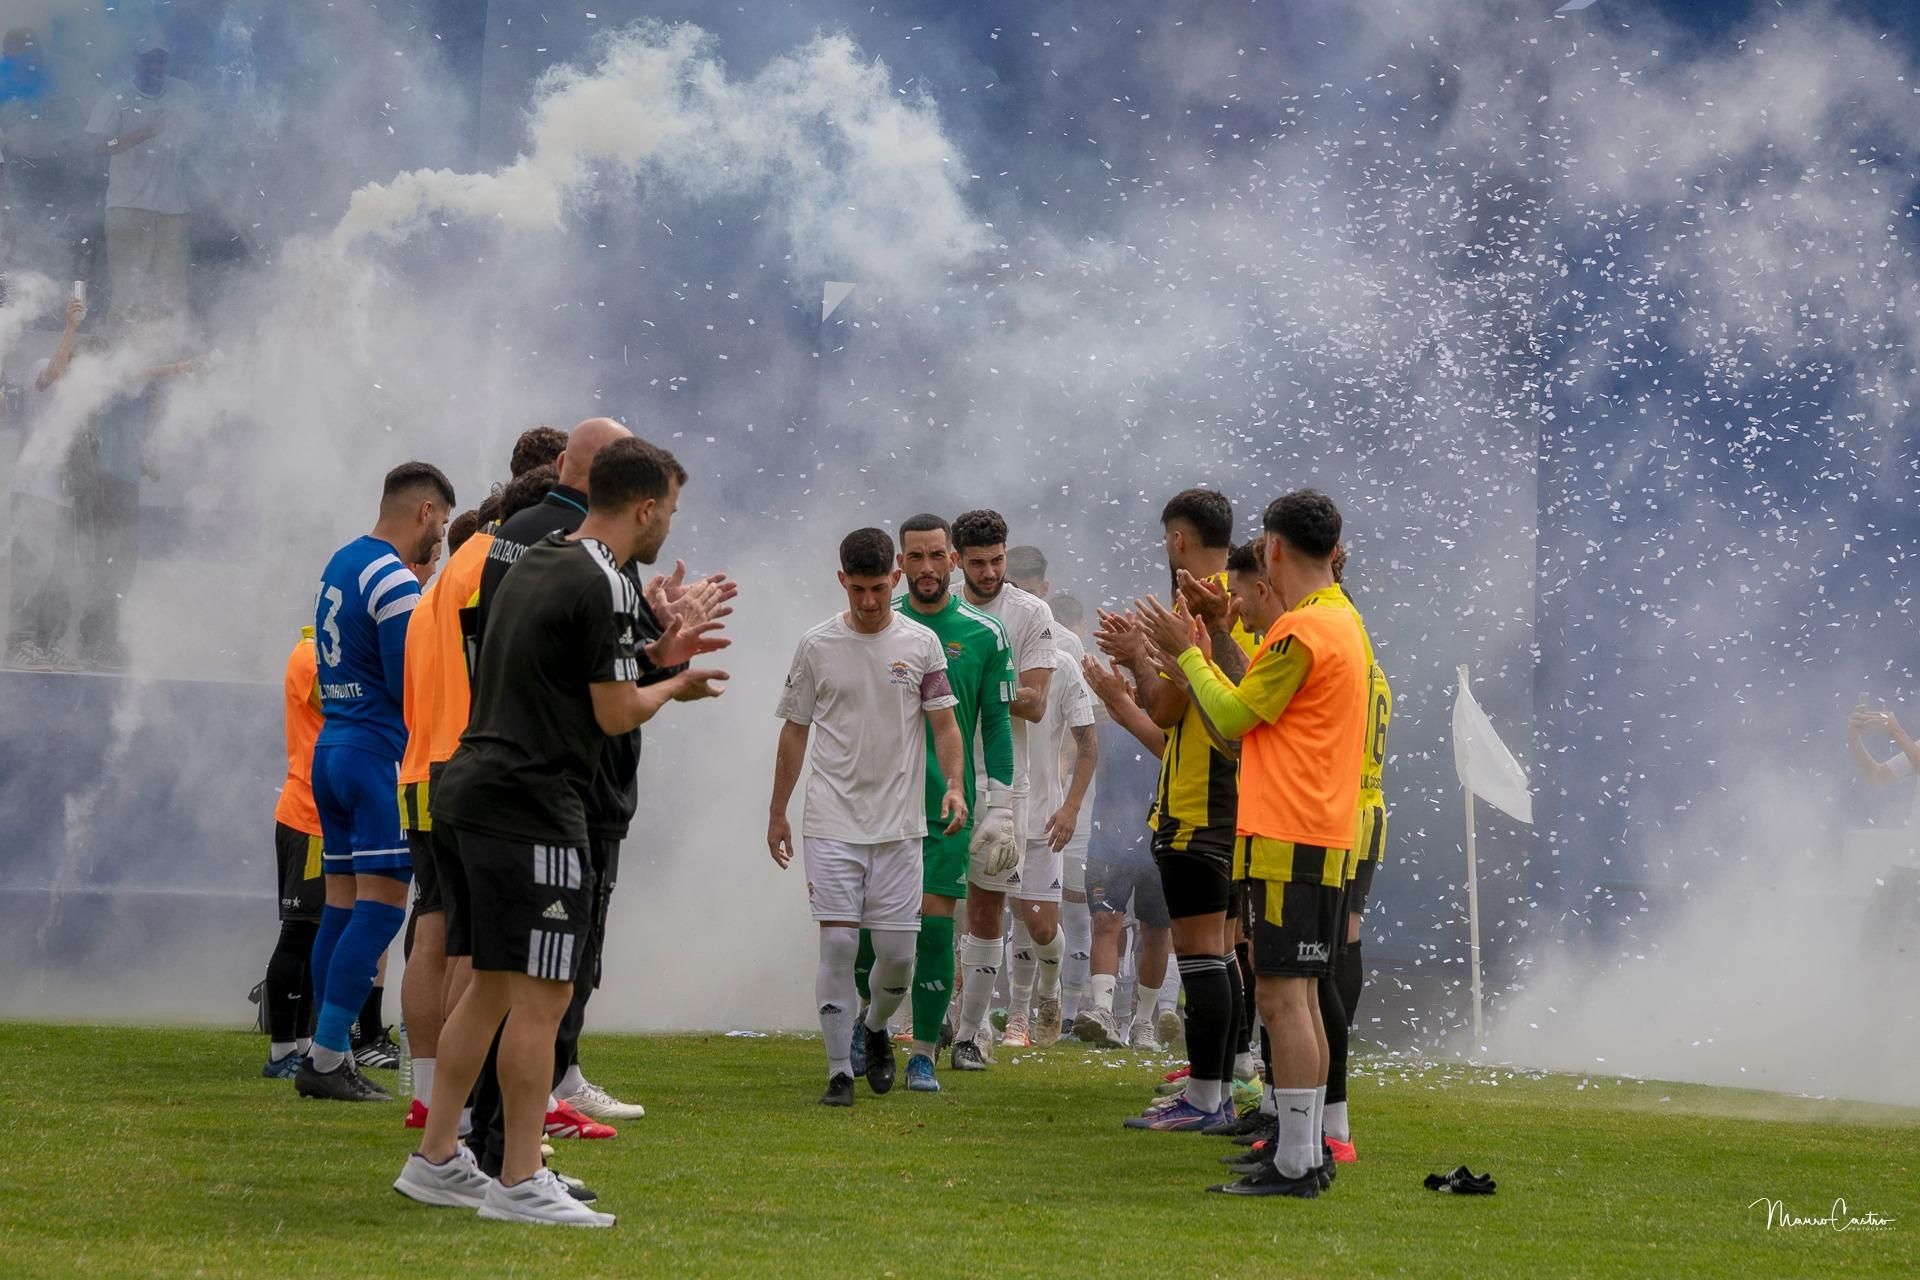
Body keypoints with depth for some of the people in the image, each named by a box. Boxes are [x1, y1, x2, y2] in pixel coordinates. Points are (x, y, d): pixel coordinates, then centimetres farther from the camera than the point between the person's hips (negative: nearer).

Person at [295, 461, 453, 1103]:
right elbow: (412, 686, -17)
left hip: (331, 748, 10)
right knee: (380, 908, -8)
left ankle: (330, 1054, 10)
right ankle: (326, 1057, -12)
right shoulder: (396, 583, -14)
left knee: (342, 905, 10)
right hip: (381, 754, -10)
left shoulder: (340, 563, 15)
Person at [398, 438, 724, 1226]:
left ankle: (436, 1160, 18)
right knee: (542, 995, -5)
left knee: (492, 984, 15)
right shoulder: (605, 586, -13)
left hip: (467, 789, 10)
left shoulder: (535, 563, 15)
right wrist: (672, 687, 7)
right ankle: (519, 1183, -4)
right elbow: (616, 715, -12)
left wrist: (657, 652, 30)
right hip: (530, 807, -10)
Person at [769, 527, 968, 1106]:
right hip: (831, 822, -1)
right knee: (838, 944, -9)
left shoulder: (921, 644, 4)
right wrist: (777, 812, 9)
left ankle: (875, 1028, 31)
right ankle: (840, 1071, -3)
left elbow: (944, 723, 3)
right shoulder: (816, 646, 3)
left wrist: (954, 785, -14)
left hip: (899, 824, 1)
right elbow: (795, 731, 9)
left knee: (897, 952, 0)